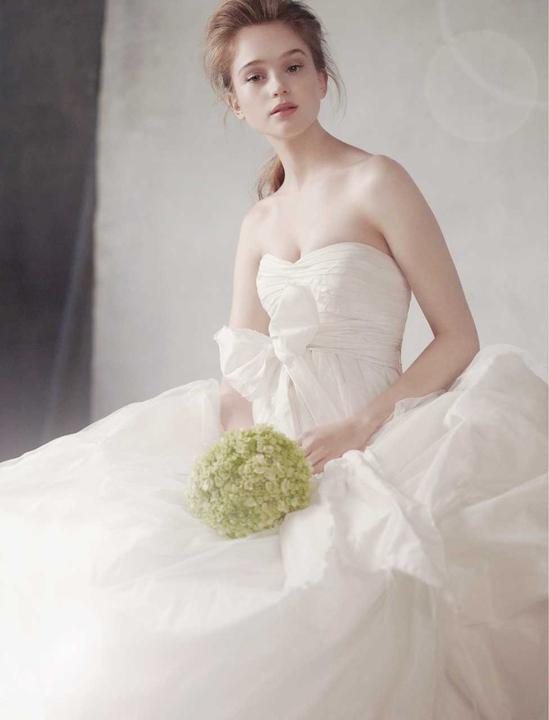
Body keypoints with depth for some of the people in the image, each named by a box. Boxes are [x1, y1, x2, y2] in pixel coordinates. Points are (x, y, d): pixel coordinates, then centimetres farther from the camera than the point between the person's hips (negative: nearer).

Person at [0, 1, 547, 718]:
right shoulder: (258, 222, 15)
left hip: (361, 450, -5)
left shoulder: (377, 183, -3)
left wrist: (356, 429, -17)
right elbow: (240, 371, 10)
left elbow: (459, 338, -6)